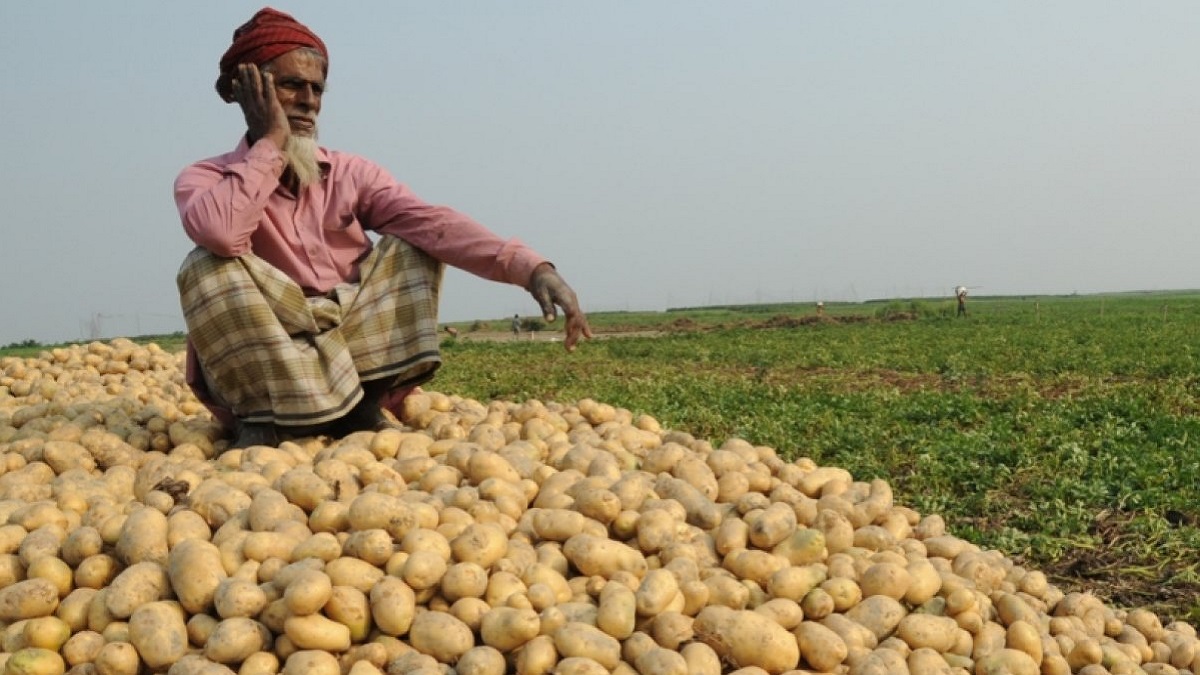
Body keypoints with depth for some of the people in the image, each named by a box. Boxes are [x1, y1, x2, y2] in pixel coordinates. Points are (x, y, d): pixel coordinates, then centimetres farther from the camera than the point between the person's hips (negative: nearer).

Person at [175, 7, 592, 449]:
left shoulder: (351, 174, 4)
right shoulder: (205, 178, -4)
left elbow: (433, 223, -14)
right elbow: (219, 234, -30)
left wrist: (529, 267, -30)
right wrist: (271, 143, -16)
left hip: (357, 352, 3)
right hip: (257, 366, -3)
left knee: (414, 248, -10)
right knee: (209, 266, -26)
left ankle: (363, 403, -14)